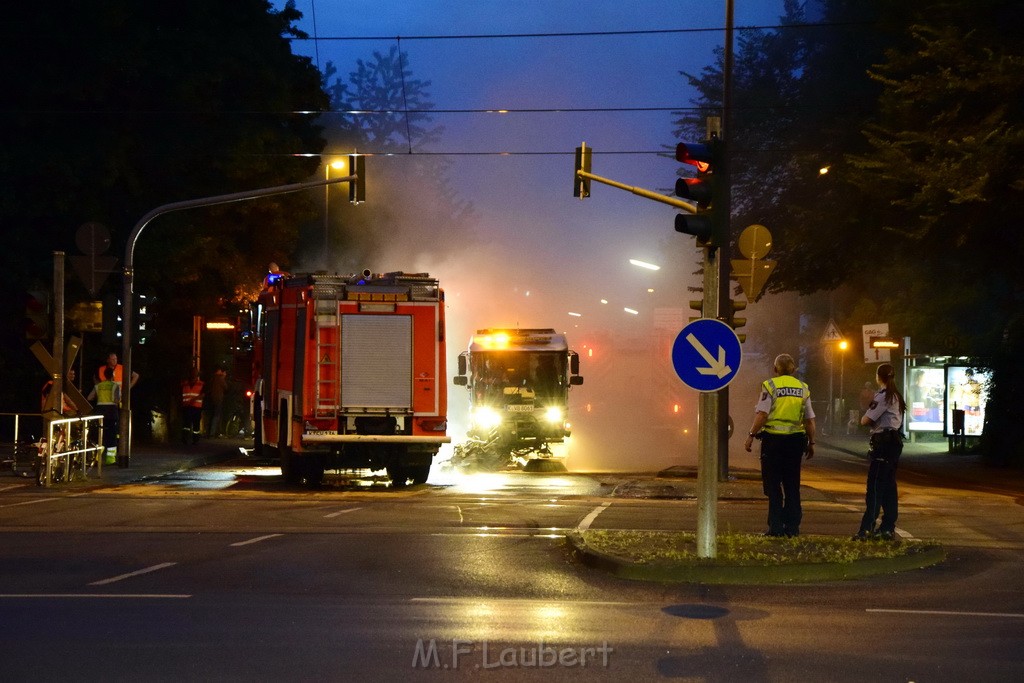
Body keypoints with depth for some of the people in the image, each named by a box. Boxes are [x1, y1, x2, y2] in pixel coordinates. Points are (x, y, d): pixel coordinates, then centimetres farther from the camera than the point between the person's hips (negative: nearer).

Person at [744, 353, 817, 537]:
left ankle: (776, 527, -2)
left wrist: (751, 435, -6)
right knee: (792, 485, 10)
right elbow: (809, 420, 10)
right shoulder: (802, 388, 9)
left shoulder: (770, 386, -4)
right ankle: (792, 527, 9)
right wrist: (811, 442, 17)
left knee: (773, 486, 1)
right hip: (795, 440, 4)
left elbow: (762, 414, -12)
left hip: (773, 439, -4)